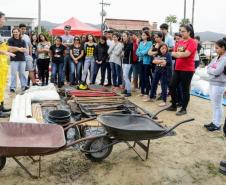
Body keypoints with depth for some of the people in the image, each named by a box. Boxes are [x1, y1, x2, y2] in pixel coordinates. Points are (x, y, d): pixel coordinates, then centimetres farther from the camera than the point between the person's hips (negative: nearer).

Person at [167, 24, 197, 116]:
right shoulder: (179, 42, 11)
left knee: (185, 89, 2)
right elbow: (174, 53, 10)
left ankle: (184, 109, 14)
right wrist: (176, 54, -11)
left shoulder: (192, 42, -10)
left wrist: (177, 53, -14)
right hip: (178, 68, 8)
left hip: (187, 70, -7)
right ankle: (174, 106, 26)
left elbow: (186, 54, -22)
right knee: (172, 86, 10)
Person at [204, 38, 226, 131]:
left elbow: (217, 71, -21)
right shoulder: (216, 58, 11)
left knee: (217, 105, 1)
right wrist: (213, 70, -11)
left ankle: (217, 125, 11)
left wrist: (210, 69, -4)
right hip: (212, 83, 8)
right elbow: (208, 68, 8)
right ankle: (214, 122, 26)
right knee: (214, 104, 15)